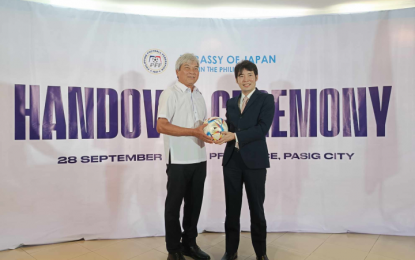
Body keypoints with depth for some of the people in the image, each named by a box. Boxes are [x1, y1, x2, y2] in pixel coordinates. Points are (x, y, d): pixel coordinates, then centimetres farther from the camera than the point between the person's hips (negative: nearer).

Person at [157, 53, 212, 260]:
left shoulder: (199, 95, 15)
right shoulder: (170, 94, -7)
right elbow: (161, 126, -18)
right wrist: (194, 132, -21)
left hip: (199, 159, 7)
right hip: (179, 160, -7)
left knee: (194, 204, 14)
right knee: (174, 205, 6)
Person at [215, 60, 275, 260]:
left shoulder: (266, 99, -1)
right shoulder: (231, 102, 14)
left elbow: (262, 128, -13)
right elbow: (229, 128, 9)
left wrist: (235, 136, -17)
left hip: (254, 160, -4)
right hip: (232, 160, 4)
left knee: (256, 208, 8)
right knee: (232, 208, 11)